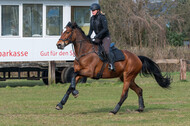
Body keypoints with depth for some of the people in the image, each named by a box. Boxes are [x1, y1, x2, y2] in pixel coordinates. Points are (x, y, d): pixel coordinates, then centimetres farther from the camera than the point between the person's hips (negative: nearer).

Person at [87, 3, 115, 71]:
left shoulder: (102, 17, -17)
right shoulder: (92, 18, 5)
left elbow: (105, 28, -22)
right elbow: (91, 29, 7)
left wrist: (98, 35, -30)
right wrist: (88, 36, -11)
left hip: (105, 37, -8)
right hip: (98, 38, 8)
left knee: (106, 50, -26)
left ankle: (112, 66, -29)